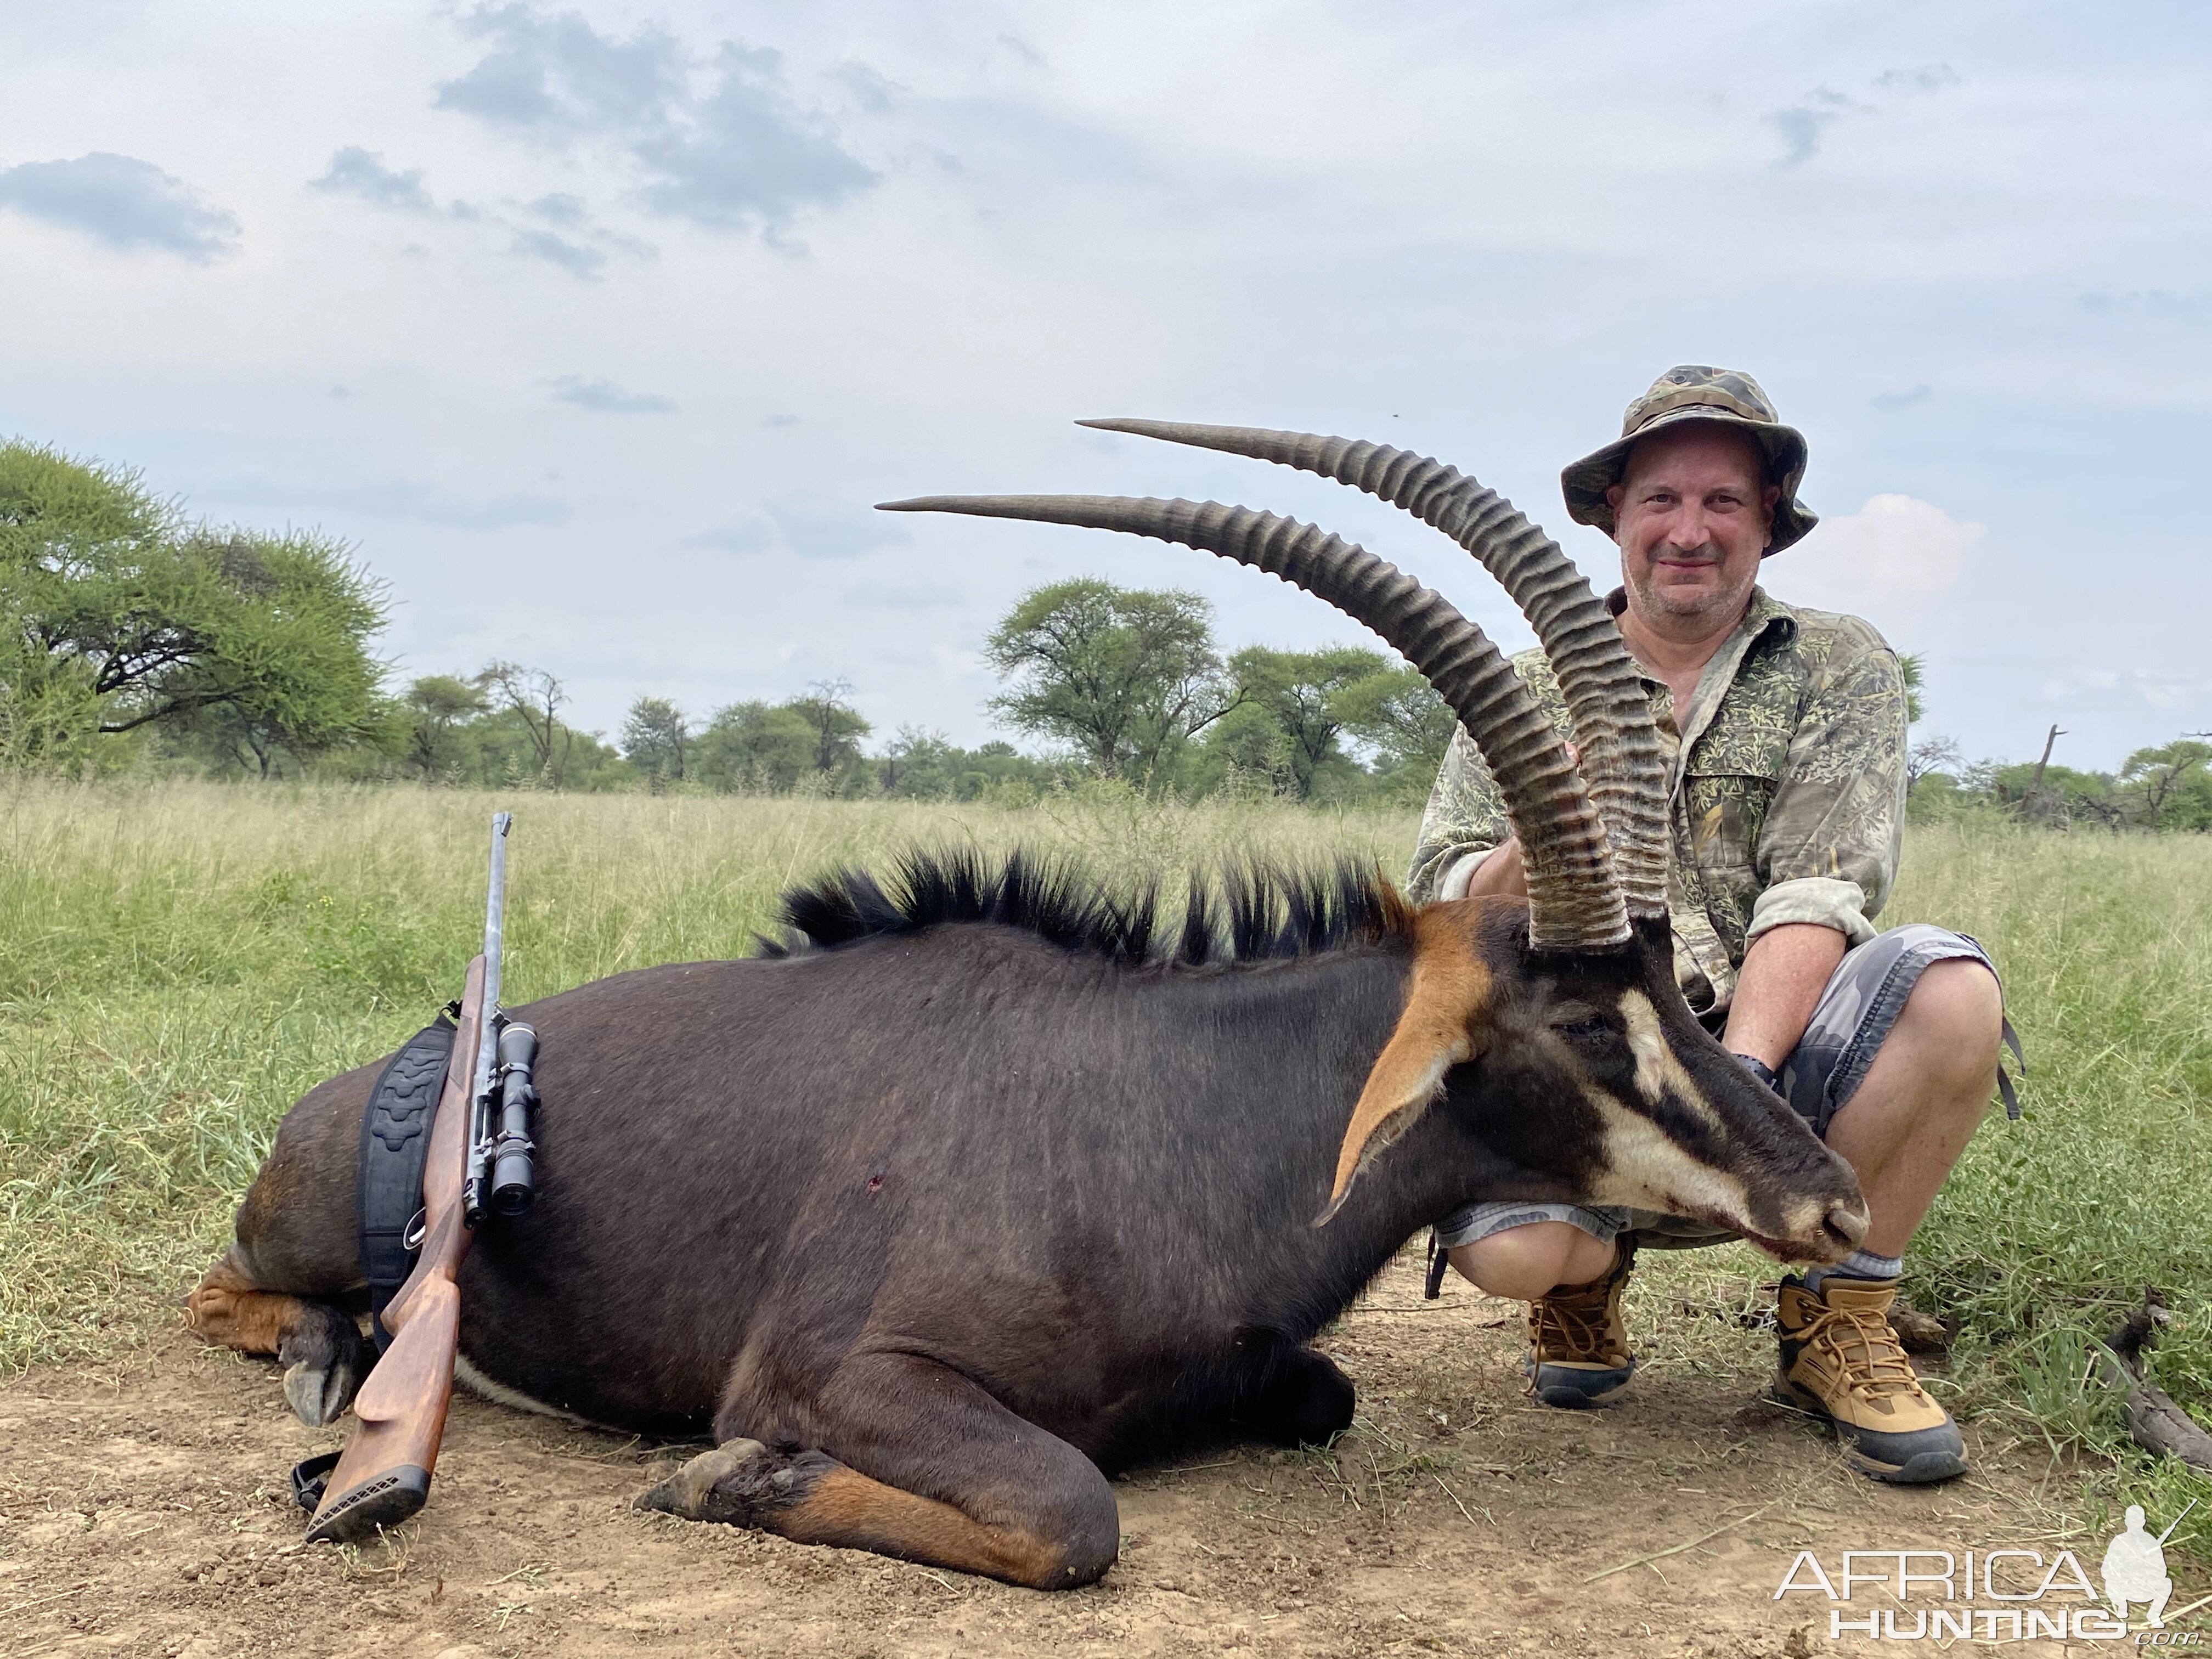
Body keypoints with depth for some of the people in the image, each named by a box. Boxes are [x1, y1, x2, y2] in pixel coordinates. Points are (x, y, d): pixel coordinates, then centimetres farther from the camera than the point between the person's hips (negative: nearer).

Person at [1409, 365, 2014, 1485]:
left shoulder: (1841, 670, 6)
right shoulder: (1527, 696, 10)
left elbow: (1819, 896, -8)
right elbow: (1438, 923, 2)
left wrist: (1735, 1077, -24)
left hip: (1777, 1064, 0)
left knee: (1948, 987, -29)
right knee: (1506, 1247, -31)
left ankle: (1837, 1322, -5)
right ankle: (1587, 1277, 10)